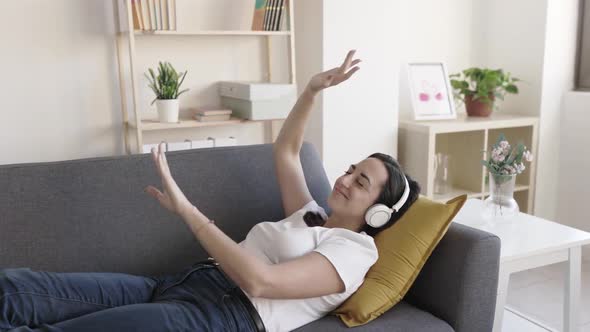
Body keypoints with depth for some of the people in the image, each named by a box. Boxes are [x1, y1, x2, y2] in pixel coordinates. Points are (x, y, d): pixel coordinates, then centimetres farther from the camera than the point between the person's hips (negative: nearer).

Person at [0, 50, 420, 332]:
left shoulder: (355, 250, -2)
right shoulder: (311, 216, 26)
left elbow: (260, 281, -16)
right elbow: (285, 151, 31)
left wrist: (186, 209, -16)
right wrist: (313, 90, 17)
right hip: (187, 284, 9)